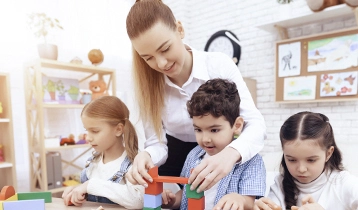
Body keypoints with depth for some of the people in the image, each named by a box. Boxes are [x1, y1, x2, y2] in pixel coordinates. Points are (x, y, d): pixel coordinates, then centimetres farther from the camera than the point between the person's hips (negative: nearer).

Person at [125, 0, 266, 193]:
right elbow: (156, 141, -9)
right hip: (174, 160, 1)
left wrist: (230, 153, -42)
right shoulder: (147, 82, -12)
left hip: (220, 154, -1)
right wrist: (147, 156, -32)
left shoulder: (219, 65, -18)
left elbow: (255, 123, -22)